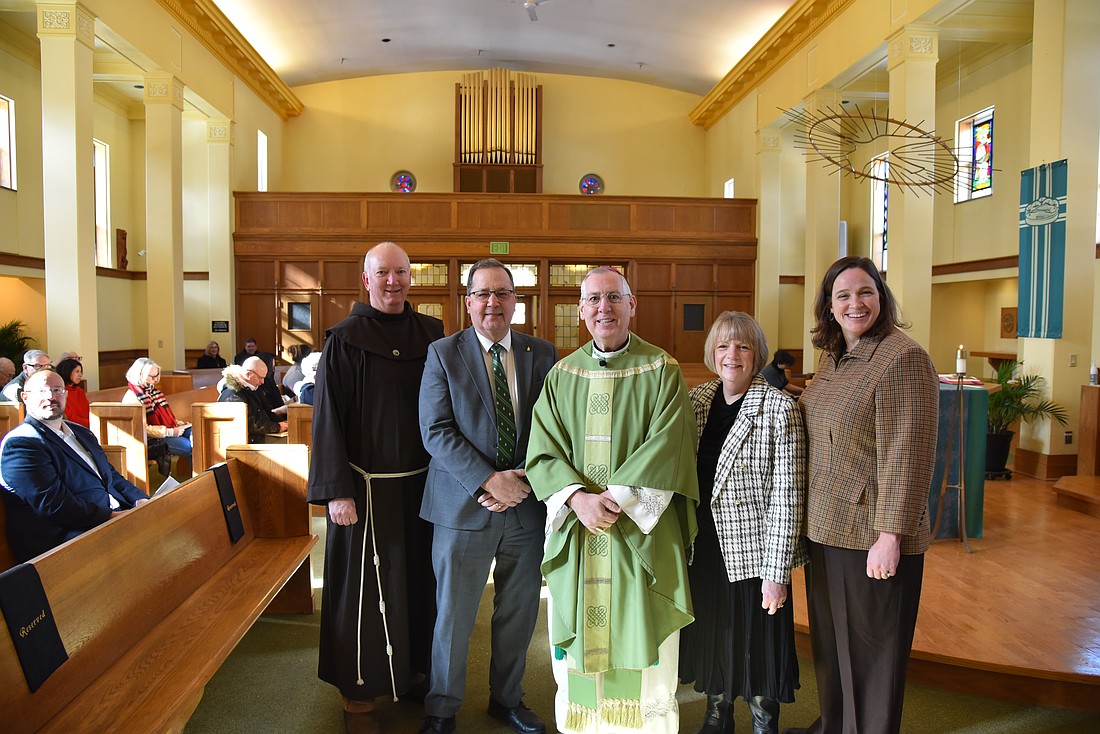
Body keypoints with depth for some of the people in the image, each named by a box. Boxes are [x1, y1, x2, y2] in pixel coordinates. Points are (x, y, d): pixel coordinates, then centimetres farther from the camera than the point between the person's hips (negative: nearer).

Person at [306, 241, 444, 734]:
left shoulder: (430, 334, 5)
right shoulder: (345, 340, -7)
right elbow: (327, 418, -8)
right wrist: (336, 490, -12)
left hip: (422, 482, 4)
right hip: (368, 485, -4)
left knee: (418, 578, 14)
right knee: (365, 586, 6)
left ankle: (412, 671, 35)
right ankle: (358, 694, 23)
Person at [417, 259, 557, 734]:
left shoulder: (542, 354, 4)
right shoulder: (443, 354, -2)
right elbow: (436, 431, -10)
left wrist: (524, 481, -13)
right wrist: (488, 480, -19)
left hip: (527, 504, 3)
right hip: (464, 507, -2)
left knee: (519, 614, 17)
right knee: (453, 615, 10)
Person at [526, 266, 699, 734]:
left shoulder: (662, 371, 0)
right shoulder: (562, 375, 8)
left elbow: (666, 450, -9)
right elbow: (543, 452, 1)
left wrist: (615, 498, -17)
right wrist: (578, 497, -15)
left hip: (642, 532, -2)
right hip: (575, 535, 3)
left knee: (641, 645, 4)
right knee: (576, 638, 8)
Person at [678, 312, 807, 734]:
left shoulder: (779, 408, -13)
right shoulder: (698, 399, 2)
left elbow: (787, 495, -14)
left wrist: (776, 573, -15)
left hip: (754, 555, -4)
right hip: (703, 551, 5)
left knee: (756, 648, 11)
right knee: (711, 640, 19)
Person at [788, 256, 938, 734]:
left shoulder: (903, 359, -16)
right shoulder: (833, 358, 10)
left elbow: (906, 456, -20)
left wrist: (890, 535, -21)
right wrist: (809, 517, 17)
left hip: (873, 534, -8)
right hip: (825, 526, 8)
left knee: (871, 647, 9)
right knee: (829, 638, 22)